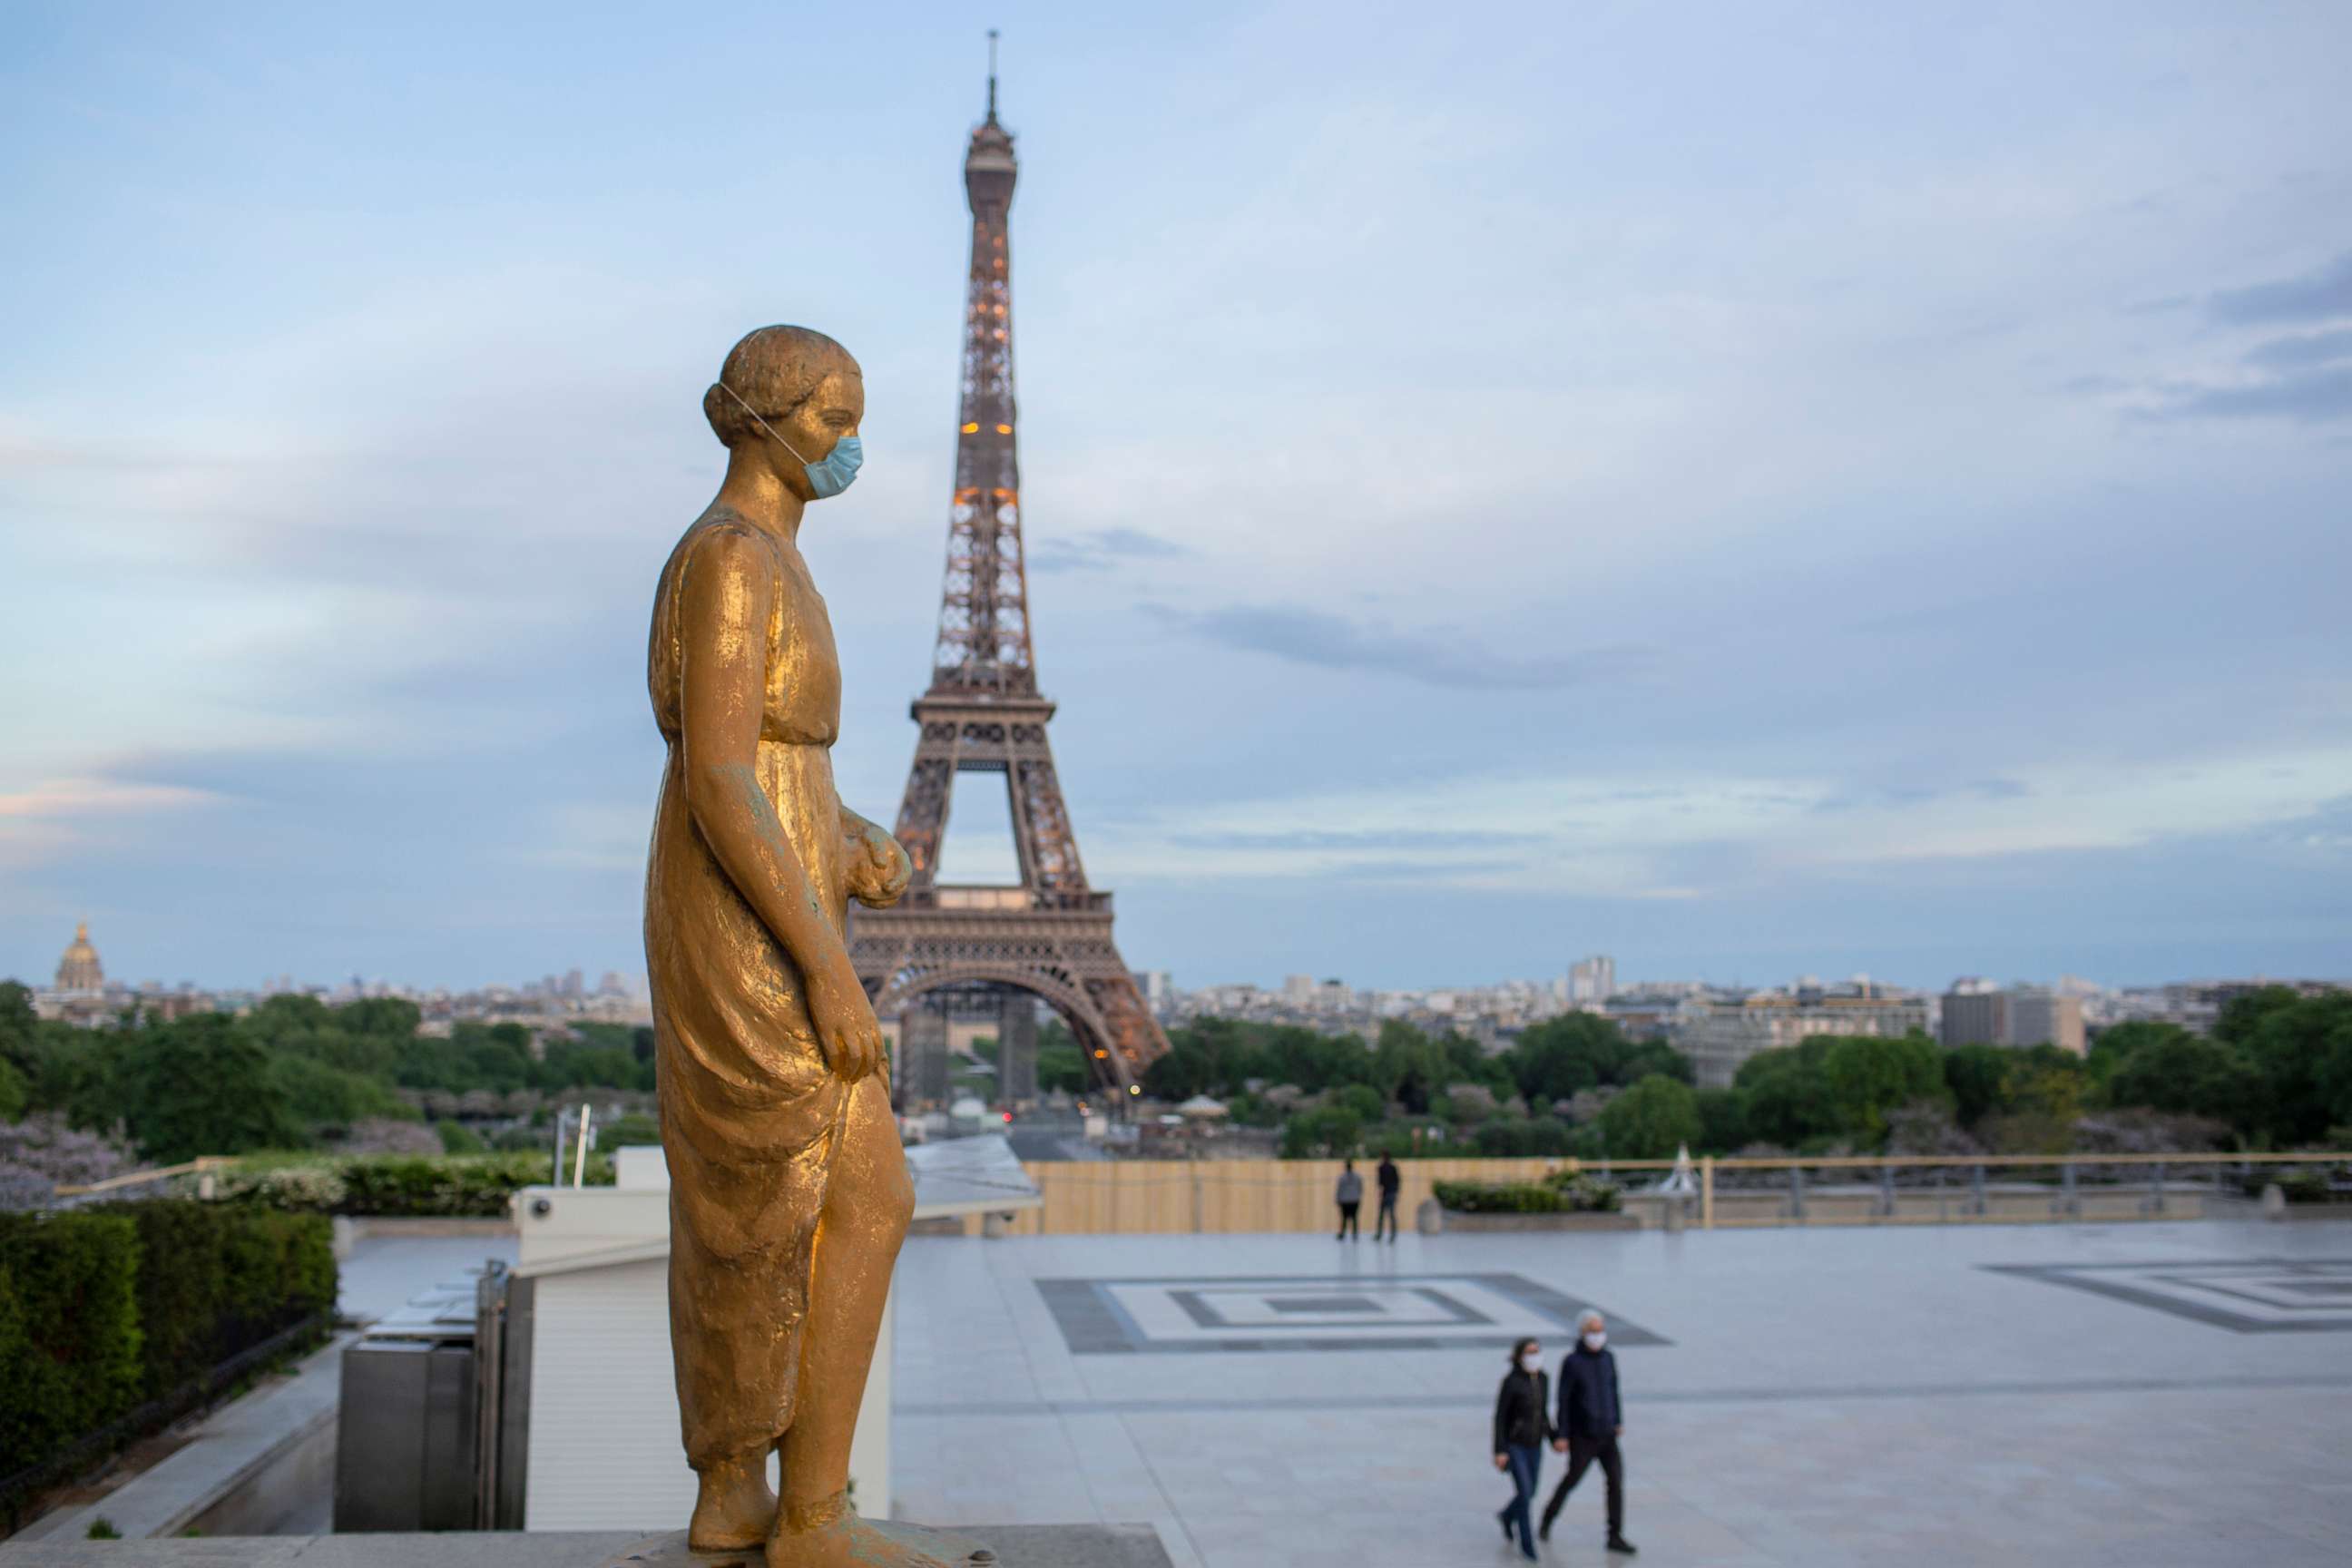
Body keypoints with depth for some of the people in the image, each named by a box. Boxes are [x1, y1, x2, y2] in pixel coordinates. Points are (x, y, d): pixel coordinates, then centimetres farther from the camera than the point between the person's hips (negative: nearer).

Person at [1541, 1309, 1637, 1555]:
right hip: (1582, 1435, -4)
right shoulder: (1571, 1362, -15)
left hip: (1607, 1433, 4)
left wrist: (1619, 1422, 16)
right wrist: (1561, 1435, -15)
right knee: (1572, 1479, 8)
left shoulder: (1608, 1357, 2)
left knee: (1616, 1479, -6)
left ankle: (1615, 1537, 0)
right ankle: (1548, 1519, 34)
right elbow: (1563, 1400, -13)